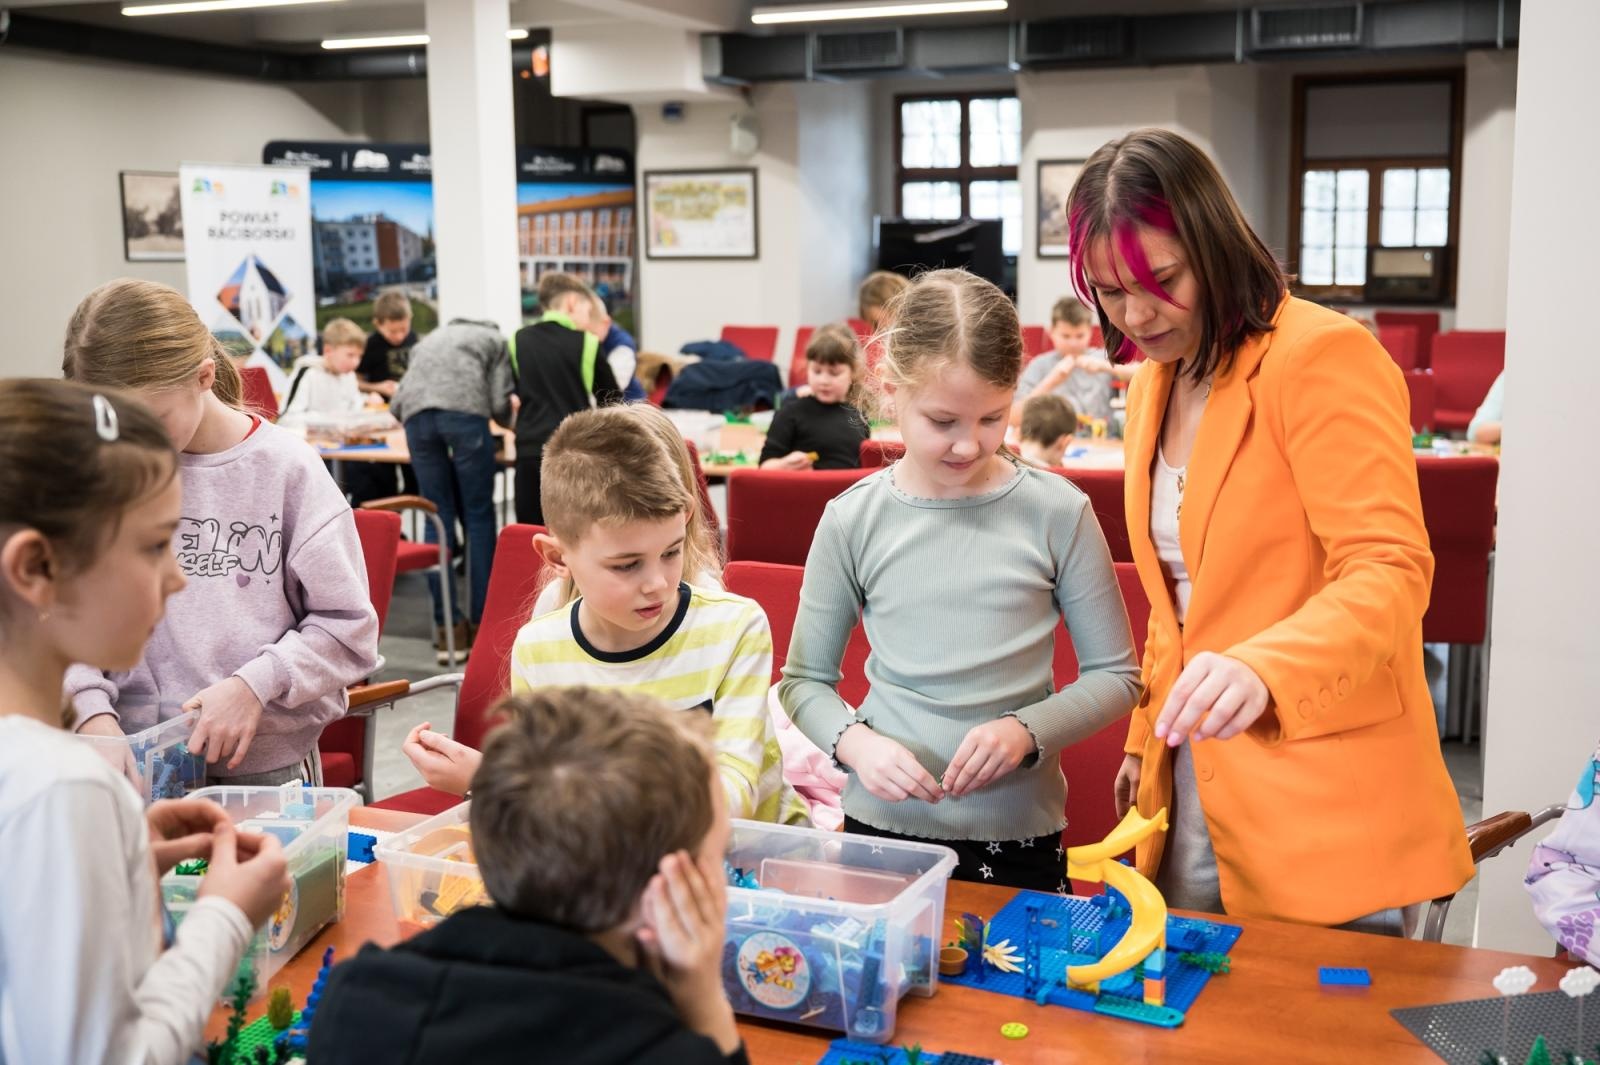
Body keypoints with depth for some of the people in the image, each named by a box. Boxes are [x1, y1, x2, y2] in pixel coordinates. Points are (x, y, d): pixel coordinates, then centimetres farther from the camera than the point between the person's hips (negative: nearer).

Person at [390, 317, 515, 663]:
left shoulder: (430, 340, 36)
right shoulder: (496, 340, 25)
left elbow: (396, 404, 23)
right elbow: (500, 403, 10)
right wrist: (510, 422, 31)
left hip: (416, 411, 4)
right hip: (465, 409, -3)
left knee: (438, 517, 7)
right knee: (479, 515, 5)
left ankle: (447, 628, 5)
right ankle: (482, 623, 6)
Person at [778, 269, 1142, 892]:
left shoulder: (1057, 513, -6)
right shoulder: (852, 521, -4)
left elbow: (1115, 676, 1)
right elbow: (804, 680, 5)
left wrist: (1026, 730, -15)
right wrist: (853, 740, -14)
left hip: (1020, 835, 0)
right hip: (881, 822, 1)